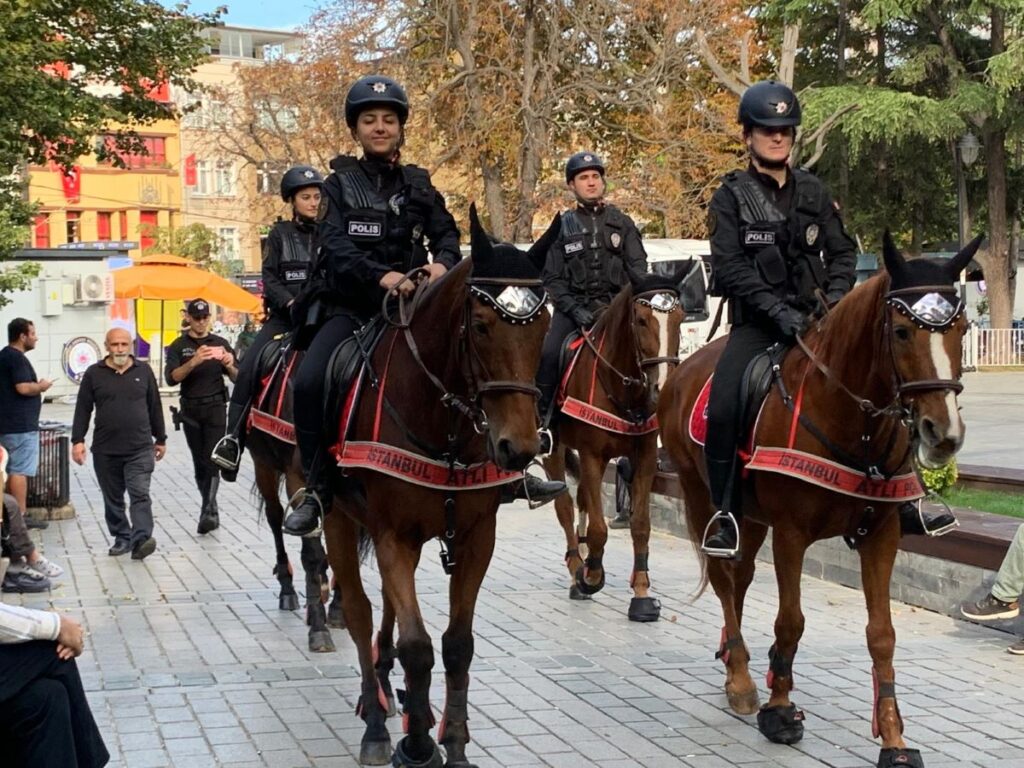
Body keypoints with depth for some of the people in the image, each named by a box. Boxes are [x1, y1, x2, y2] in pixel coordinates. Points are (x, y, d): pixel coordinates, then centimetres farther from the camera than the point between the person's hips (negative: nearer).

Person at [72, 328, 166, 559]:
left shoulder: (144, 371, 7)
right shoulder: (94, 374, 4)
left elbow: (155, 407, 12)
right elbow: (83, 410, 4)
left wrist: (160, 439, 14)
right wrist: (78, 440, -3)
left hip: (140, 449, -1)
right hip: (105, 451, 1)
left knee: (140, 495, -12)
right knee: (113, 499, 9)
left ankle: (141, 539, -19)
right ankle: (122, 538, 20)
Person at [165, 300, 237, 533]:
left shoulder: (220, 343, 6)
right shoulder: (178, 346, 4)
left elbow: (237, 378, 6)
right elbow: (171, 378, -11)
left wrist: (230, 366, -18)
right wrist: (194, 361, -27)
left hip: (215, 409, -1)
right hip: (191, 411, 1)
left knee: (212, 460, -11)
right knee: (199, 462, 8)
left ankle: (207, 511, -18)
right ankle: (212, 510, 18)